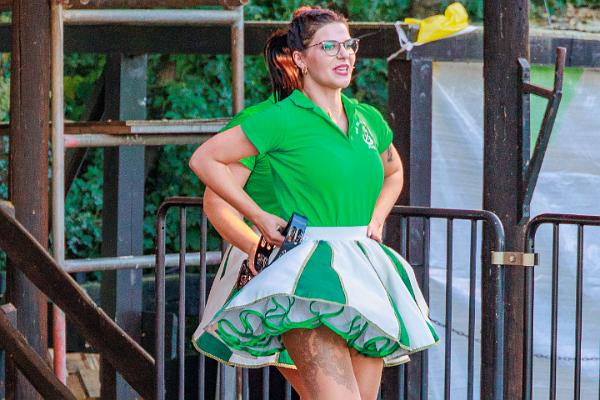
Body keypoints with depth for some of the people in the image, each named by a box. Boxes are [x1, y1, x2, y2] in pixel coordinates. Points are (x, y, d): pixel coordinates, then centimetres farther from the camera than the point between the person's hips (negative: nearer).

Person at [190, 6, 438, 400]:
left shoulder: (368, 119, 13)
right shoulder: (284, 118, -5)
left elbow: (393, 173, 34)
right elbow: (205, 159, 0)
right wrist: (259, 217, 0)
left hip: (364, 274, 7)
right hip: (310, 276, -7)